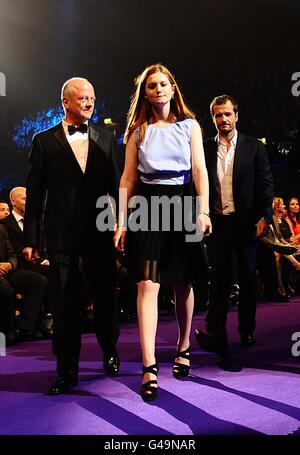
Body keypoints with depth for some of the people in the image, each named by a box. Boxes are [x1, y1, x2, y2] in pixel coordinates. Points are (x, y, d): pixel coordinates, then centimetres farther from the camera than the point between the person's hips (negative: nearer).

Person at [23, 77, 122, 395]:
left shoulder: (106, 138, 10)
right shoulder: (45, 141, 3)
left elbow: (116, 185, 9)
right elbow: (34, 192, 2)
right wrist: (30, 238, -2)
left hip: (100, 232, 2)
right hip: (61, 234, -2)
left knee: (106, 297, 12)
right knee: (65, 303, 4)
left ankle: (109, 352, 36)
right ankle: (67, 370, 15)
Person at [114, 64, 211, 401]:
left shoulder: (189, 126, 11)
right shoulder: (138, 131, 11)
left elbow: (199, 170, 3)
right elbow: (128, 178, 7)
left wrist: (203, 211, -10)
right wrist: (122, 222, 0)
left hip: (181, 201, 1)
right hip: (147, 204, 0)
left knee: (183, 284, 7)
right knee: (148, 285, -10)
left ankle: (183, 347, 29)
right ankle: (149, 367, -11)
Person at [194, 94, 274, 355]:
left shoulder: (254, 147, 4)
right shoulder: (205, 149, 6)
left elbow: (265, 184, 1)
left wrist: (264, 216, -8)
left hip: (246, 223, 0)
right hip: (217, 223, 0)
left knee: (248, 278, 11)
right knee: (218, 280, 0)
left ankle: (247, 331, 25)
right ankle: (216, 336, -2)